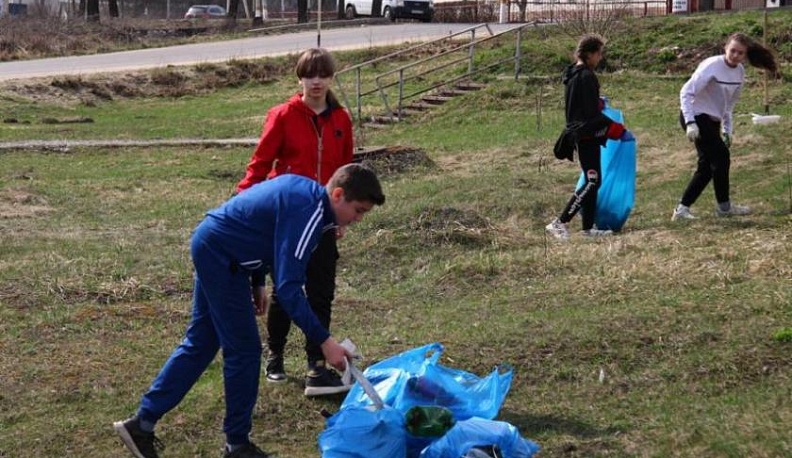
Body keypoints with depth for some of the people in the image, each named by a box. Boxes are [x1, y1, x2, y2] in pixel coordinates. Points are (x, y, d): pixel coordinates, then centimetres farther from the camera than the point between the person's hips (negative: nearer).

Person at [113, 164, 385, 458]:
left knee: (201, 342, 16)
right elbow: (288, 288, -28)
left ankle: (143, 421, 20)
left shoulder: (304, 190, 6)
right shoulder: (307, 213, -23)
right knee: (244, 350, -1)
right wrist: (324, 341, -29)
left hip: (210, 245, 10)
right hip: (221, 254, -10)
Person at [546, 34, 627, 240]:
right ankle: (560, 223, -11)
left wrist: (598, 103, 18)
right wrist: (614, 126, -12)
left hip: (577, 131, 10)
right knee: (592, 181, -9)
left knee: (592, 181, 13)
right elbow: (591, 113, -19)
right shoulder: (586, 77, -17)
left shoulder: (572, 74, 12)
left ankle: (588, 228, 16)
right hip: (586, 133, -10)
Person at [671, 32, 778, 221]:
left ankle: (682, 208, 11)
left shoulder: (740, 72, 2)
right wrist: (690, 123, -29)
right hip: (696, 118, -8)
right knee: (721, 156, -10)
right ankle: (724, 206, 4)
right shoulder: (712, 66, -20)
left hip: (712, 121, 8)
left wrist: (727, 129, 9)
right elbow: (686, 92, -22)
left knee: (707, 166, 6)